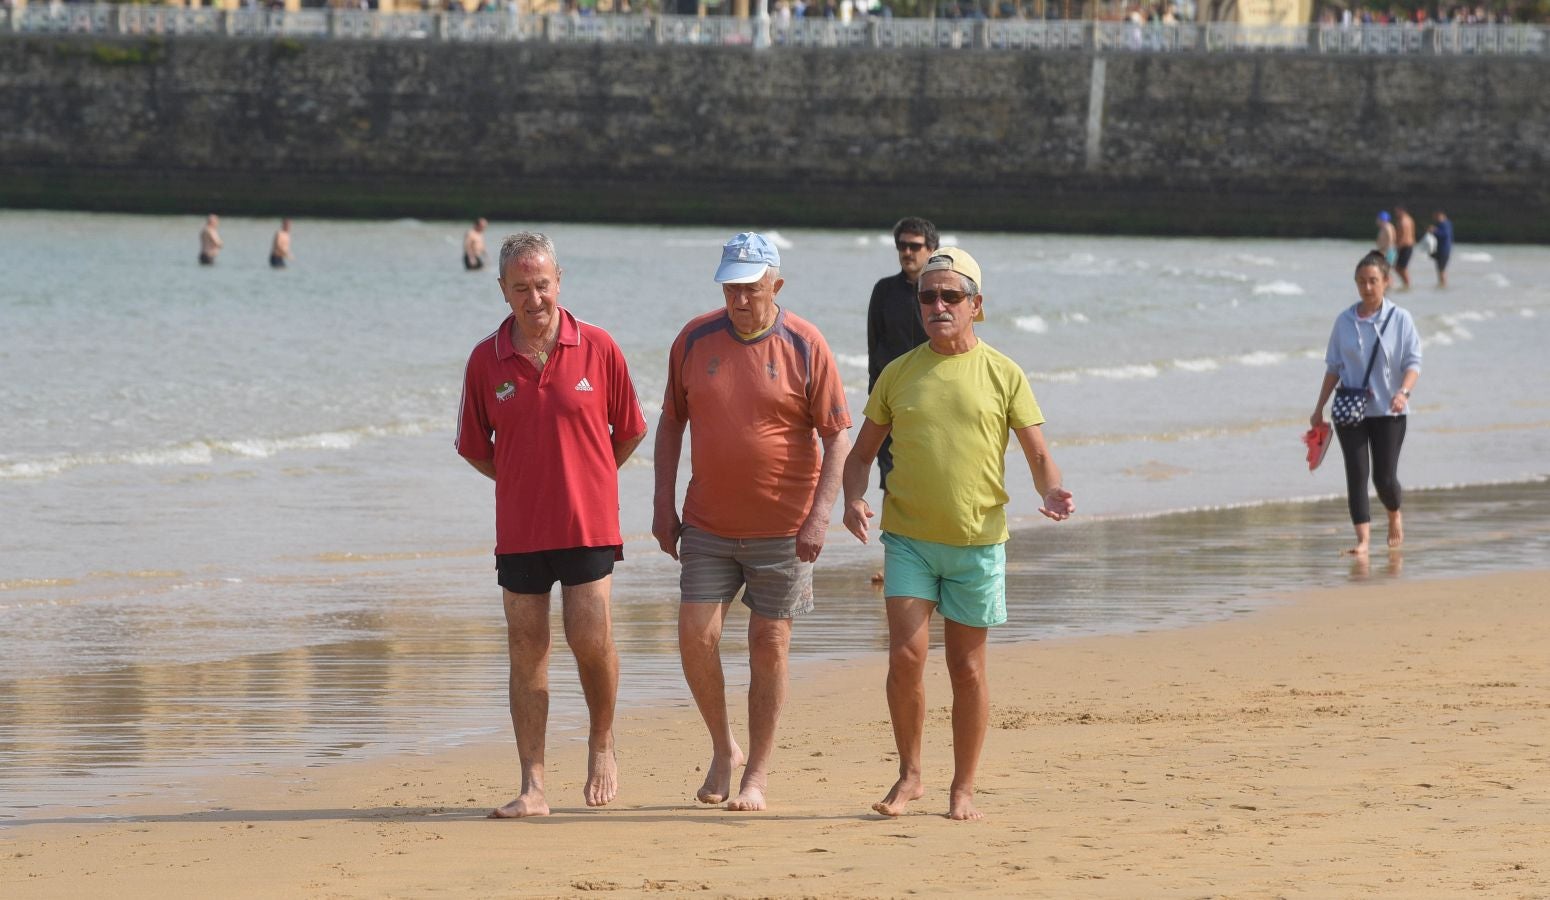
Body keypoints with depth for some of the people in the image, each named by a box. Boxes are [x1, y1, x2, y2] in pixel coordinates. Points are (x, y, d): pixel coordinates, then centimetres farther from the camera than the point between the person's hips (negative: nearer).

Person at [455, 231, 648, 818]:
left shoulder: (598, 349, -2)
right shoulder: (486, 361, 1)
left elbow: (628, 432, 8)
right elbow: (475, 447, 13)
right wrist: (525, 483, 11)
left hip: (588, 524, -2)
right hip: (519, 528, 2)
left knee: (590, 639, -8)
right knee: (526, 652, 1)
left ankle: (602, 742, 21)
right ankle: (532, 787, 3)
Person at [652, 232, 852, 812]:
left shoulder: (805, 347, -7)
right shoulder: (694, 340, 2)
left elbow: (837, 437, -5)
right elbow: (671, 423, 11)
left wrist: (819, 515, -15)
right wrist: (664, 504, 5)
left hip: (783, 528, -3)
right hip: (707, 526, 3)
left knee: (769, 645, 2)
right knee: (696, 635, -6)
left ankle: (757, 774, 12)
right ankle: (723, 749, 16)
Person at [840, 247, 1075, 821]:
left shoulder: (1003, 375, 1)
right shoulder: (898, 374, 6)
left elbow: (1038, 454, 3)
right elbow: (862, 451, 13)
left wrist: (1052, 492, -19)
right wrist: (853, 498, -8)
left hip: (977, 539, -1)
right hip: (908, 536, 1)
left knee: (966, 667, 5)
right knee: (906, 655, -11)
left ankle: (963, 789, 16)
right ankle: (909, 776, 6)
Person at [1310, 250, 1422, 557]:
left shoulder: (1400, 319, -2)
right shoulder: (1345, 321, 5)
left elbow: (1413, 362, -6)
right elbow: (1334, 367, 11)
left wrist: (1404, 392, -24)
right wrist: (1319, 408, 11)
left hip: (1388, 411, -2)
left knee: (1384, 477, -2)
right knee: (1356, 474, -7)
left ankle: (1394, 514, 30)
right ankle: (1362, 538, -6)